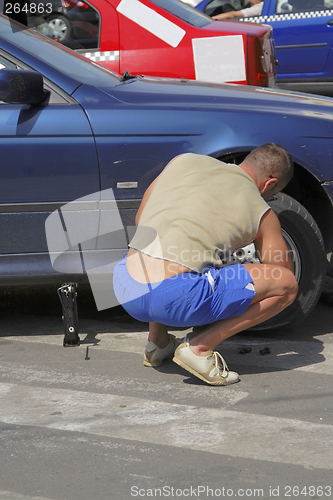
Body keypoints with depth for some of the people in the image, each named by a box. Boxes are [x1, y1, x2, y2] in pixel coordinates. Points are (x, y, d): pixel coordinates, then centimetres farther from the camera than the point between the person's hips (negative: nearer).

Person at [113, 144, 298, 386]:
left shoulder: (184, 161, 20)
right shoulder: (262, 214, 11)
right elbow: (286, 275, 22)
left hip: (126, 292, 6)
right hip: (173, 299, -6)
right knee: (287, 284, 6)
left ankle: (157, 340, 26)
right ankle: (201, 347, 0)